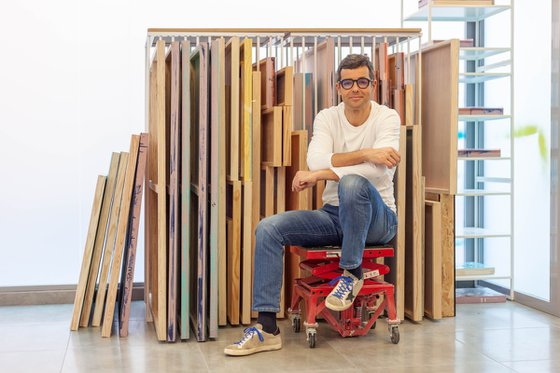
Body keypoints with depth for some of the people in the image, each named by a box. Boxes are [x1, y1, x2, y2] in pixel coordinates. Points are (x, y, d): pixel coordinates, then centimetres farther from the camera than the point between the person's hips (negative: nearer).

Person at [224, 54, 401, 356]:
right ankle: (267, 327, -14)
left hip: (376, 218, -4)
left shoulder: (387, 118, -7)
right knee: (268, 228, -16)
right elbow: (316, 160, -16)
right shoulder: (327, 118, 4)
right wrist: (365, 153, -27)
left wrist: (320, 174, -24)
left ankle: (352, 273, -17)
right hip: (334, 215, 4)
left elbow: (376, 170, -24)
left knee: (352, 182, -38)